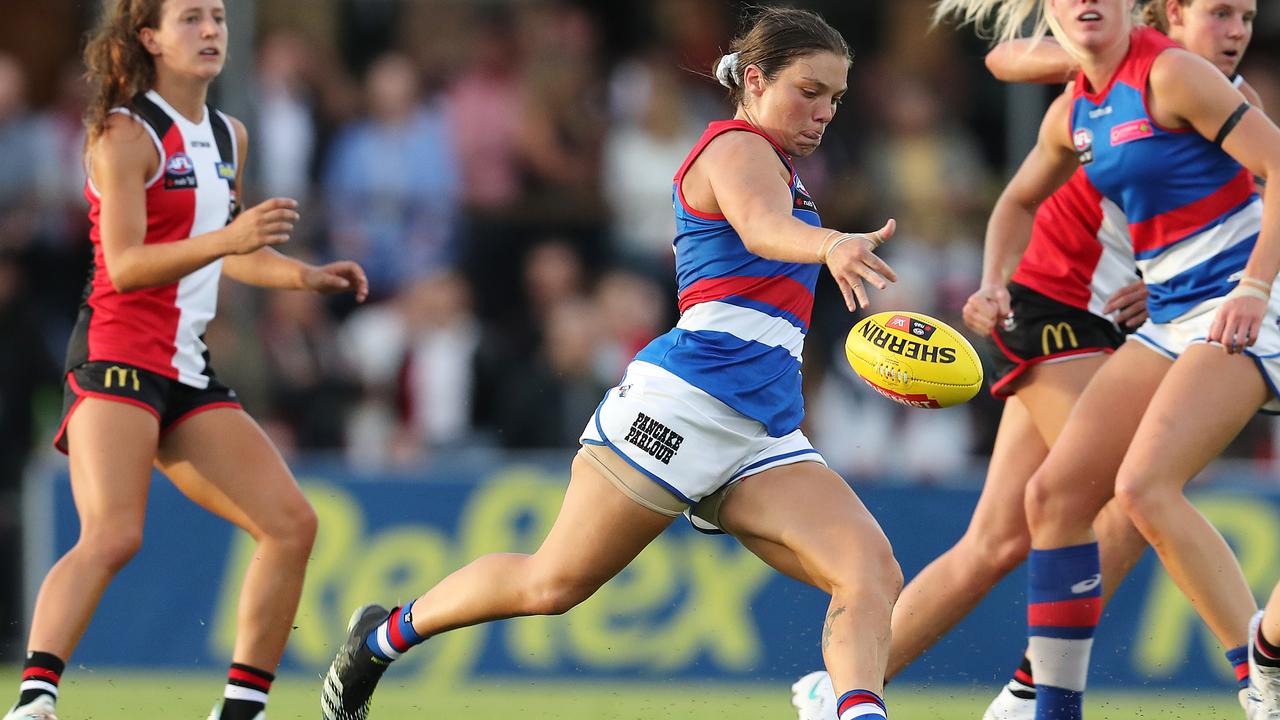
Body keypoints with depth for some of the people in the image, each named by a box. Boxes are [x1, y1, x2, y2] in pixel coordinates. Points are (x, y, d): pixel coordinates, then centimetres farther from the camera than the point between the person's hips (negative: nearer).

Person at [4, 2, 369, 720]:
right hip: (116, 357, -8)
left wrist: (305, 276, 18)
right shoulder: (125, 134, -8)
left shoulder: (229, 137, 16)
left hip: (188, 369, 8)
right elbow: (123, 266, -18)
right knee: (114, 535, -27)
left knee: (293, 524, 2)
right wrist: (229, 237, -30)